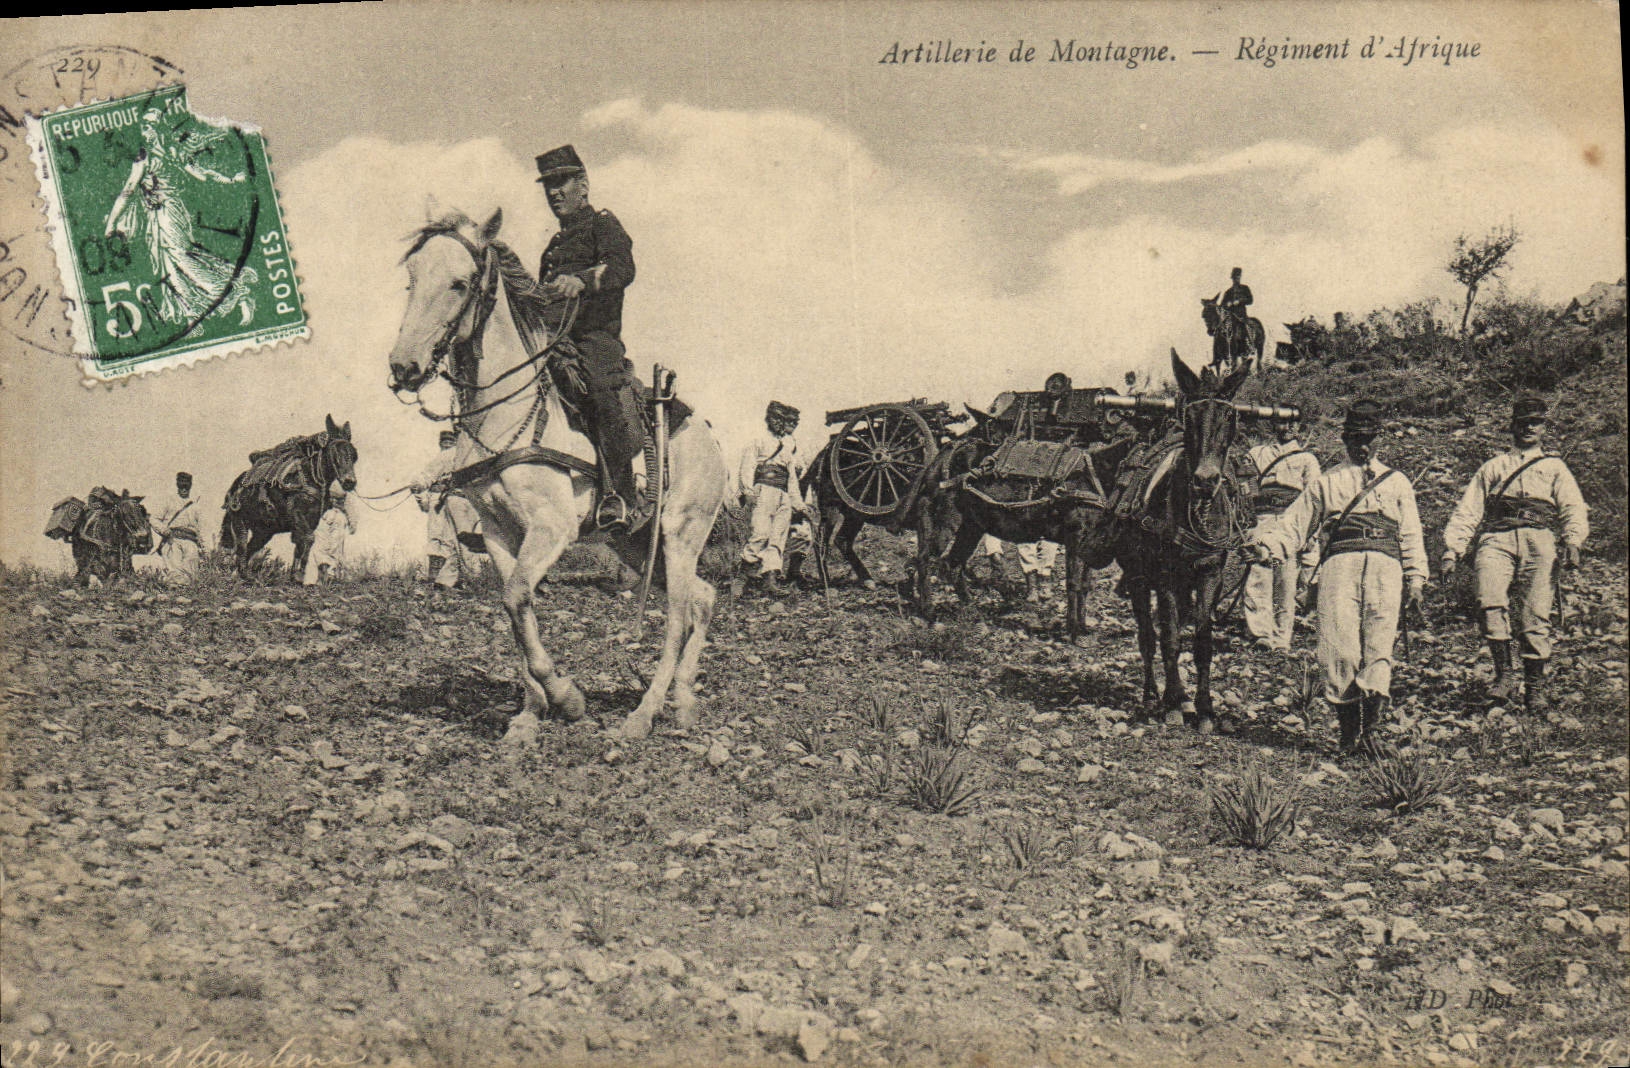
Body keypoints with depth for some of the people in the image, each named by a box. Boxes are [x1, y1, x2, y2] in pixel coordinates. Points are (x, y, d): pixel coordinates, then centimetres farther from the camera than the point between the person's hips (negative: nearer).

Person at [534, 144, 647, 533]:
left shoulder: (603, 224, 8)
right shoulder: (556, 244, 32)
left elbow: (622, 267, -14)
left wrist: (581, 280, -33)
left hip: (596, 337, -8)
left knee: (603, 386, -33)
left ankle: (623, 495, -36)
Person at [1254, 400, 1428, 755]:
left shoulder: (1397, 482, 24)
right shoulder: (1326, 482, 23)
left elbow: (1411, 536, 21)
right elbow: (1295, 523, 17)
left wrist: (1416, 581, 11)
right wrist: (1268, 545, -1)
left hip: (1385, 565, 0)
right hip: (1340, 562, 0)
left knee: (1379, 646, -13)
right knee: (1340, 648, -11)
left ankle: (1370, 724, -20)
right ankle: (1349, 730, -6)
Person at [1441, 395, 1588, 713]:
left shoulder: (1555, 468, 27)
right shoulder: (1492, 468, 29)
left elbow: (1574, 509, 12)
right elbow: (1467, 512, 20)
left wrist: (1573, 541, -10)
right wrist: (1452, 550, 4)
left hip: (1538, 540, 0)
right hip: (1496, 538, 0)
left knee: (1536, 613, -13)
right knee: (1491, 599, -26)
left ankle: (1534, 687, -7)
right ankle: (1504, 671, -21)